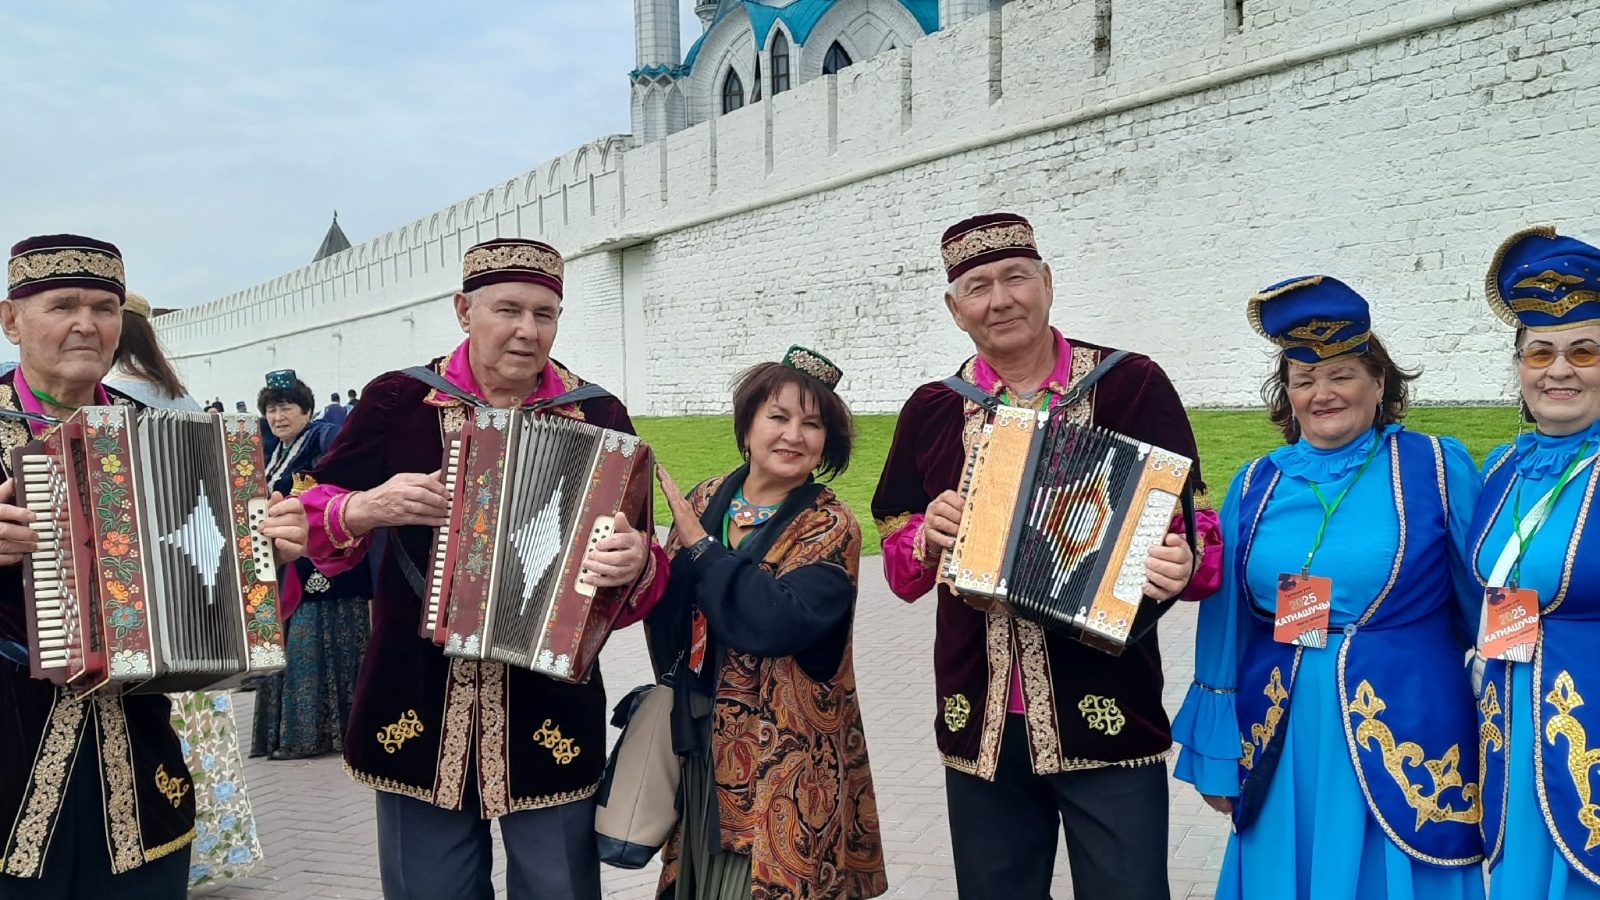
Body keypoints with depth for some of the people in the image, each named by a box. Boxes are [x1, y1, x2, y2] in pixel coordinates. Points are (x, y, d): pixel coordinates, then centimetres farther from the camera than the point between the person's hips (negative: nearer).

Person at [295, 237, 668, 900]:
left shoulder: (598, 419, -1)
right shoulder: (398, 403, -1)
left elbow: (641, 569, -1)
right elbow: (309, 519, 6)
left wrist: (637, 565, -24)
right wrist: (364, 508, -15)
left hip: (551, 714, 0)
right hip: (418, 711, 1)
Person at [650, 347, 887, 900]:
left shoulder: (829, 526, -10)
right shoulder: (707, 500, 3)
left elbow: (782, 621, -26)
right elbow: (668, 608, 9)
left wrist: (699, 546, -19)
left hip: (782, 757, -4)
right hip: (699, 744, 5)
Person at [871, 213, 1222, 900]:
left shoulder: (1133, 385, -3)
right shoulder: (932, 412, 6)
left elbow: (1194, 528, 0)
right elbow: (899, 567, 12)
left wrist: (1183, 566, -22)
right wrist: (928, 538, -10)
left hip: (1109, 718, -3)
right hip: (979, 726, 3)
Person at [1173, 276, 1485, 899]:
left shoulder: (1438, 469, -2)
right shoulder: (1256, 487, 5)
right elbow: (1225, 630, 9)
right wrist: (1216, 757, 10)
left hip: (1410, 740, -2)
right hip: (1282, 746, 3)